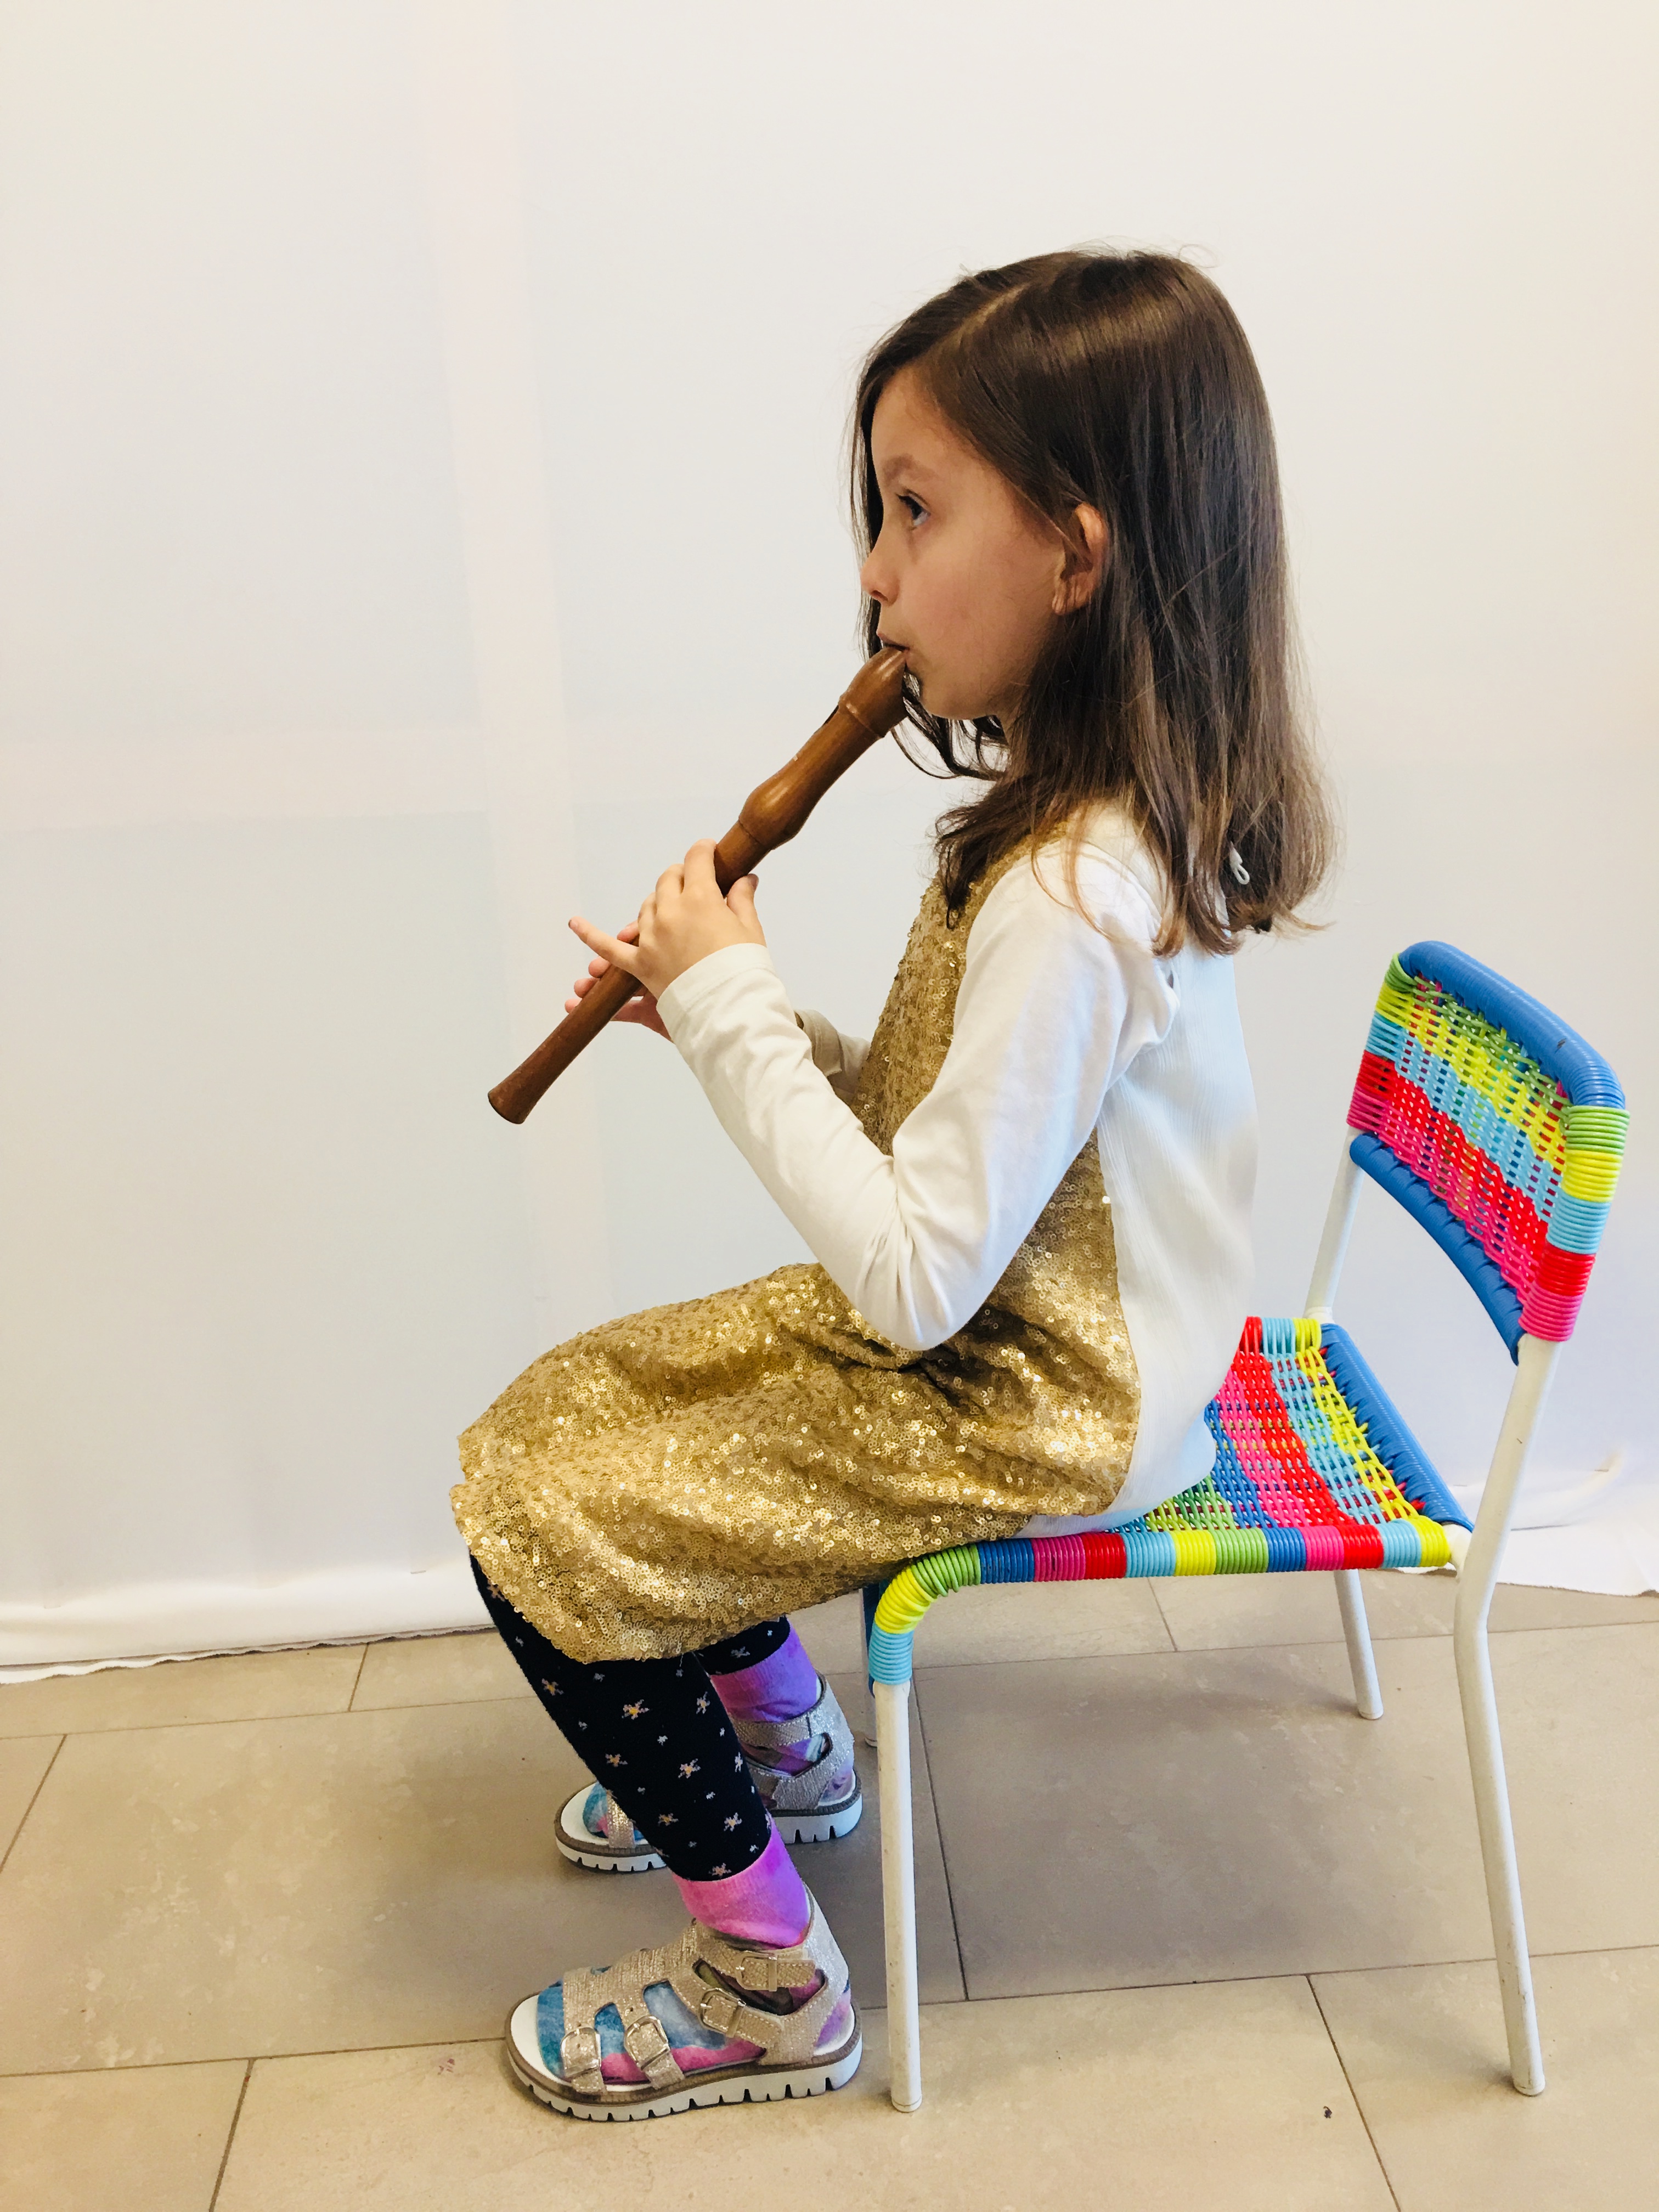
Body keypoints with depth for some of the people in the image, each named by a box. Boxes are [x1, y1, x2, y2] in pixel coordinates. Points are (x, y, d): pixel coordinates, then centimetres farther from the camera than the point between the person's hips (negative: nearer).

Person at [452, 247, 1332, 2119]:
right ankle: (786, 1745, 39)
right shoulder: (1103, 815, -1)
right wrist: (735, 1013, -7)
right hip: (1006, 1318, 9)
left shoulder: (1071, 897, -32)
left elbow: (912, 1276, -30)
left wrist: (735, 1010, -23)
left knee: (540, 1524, -5)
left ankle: (767, 1986, 14)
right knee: (573, 1406, 17)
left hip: (1030, 1406, -9)